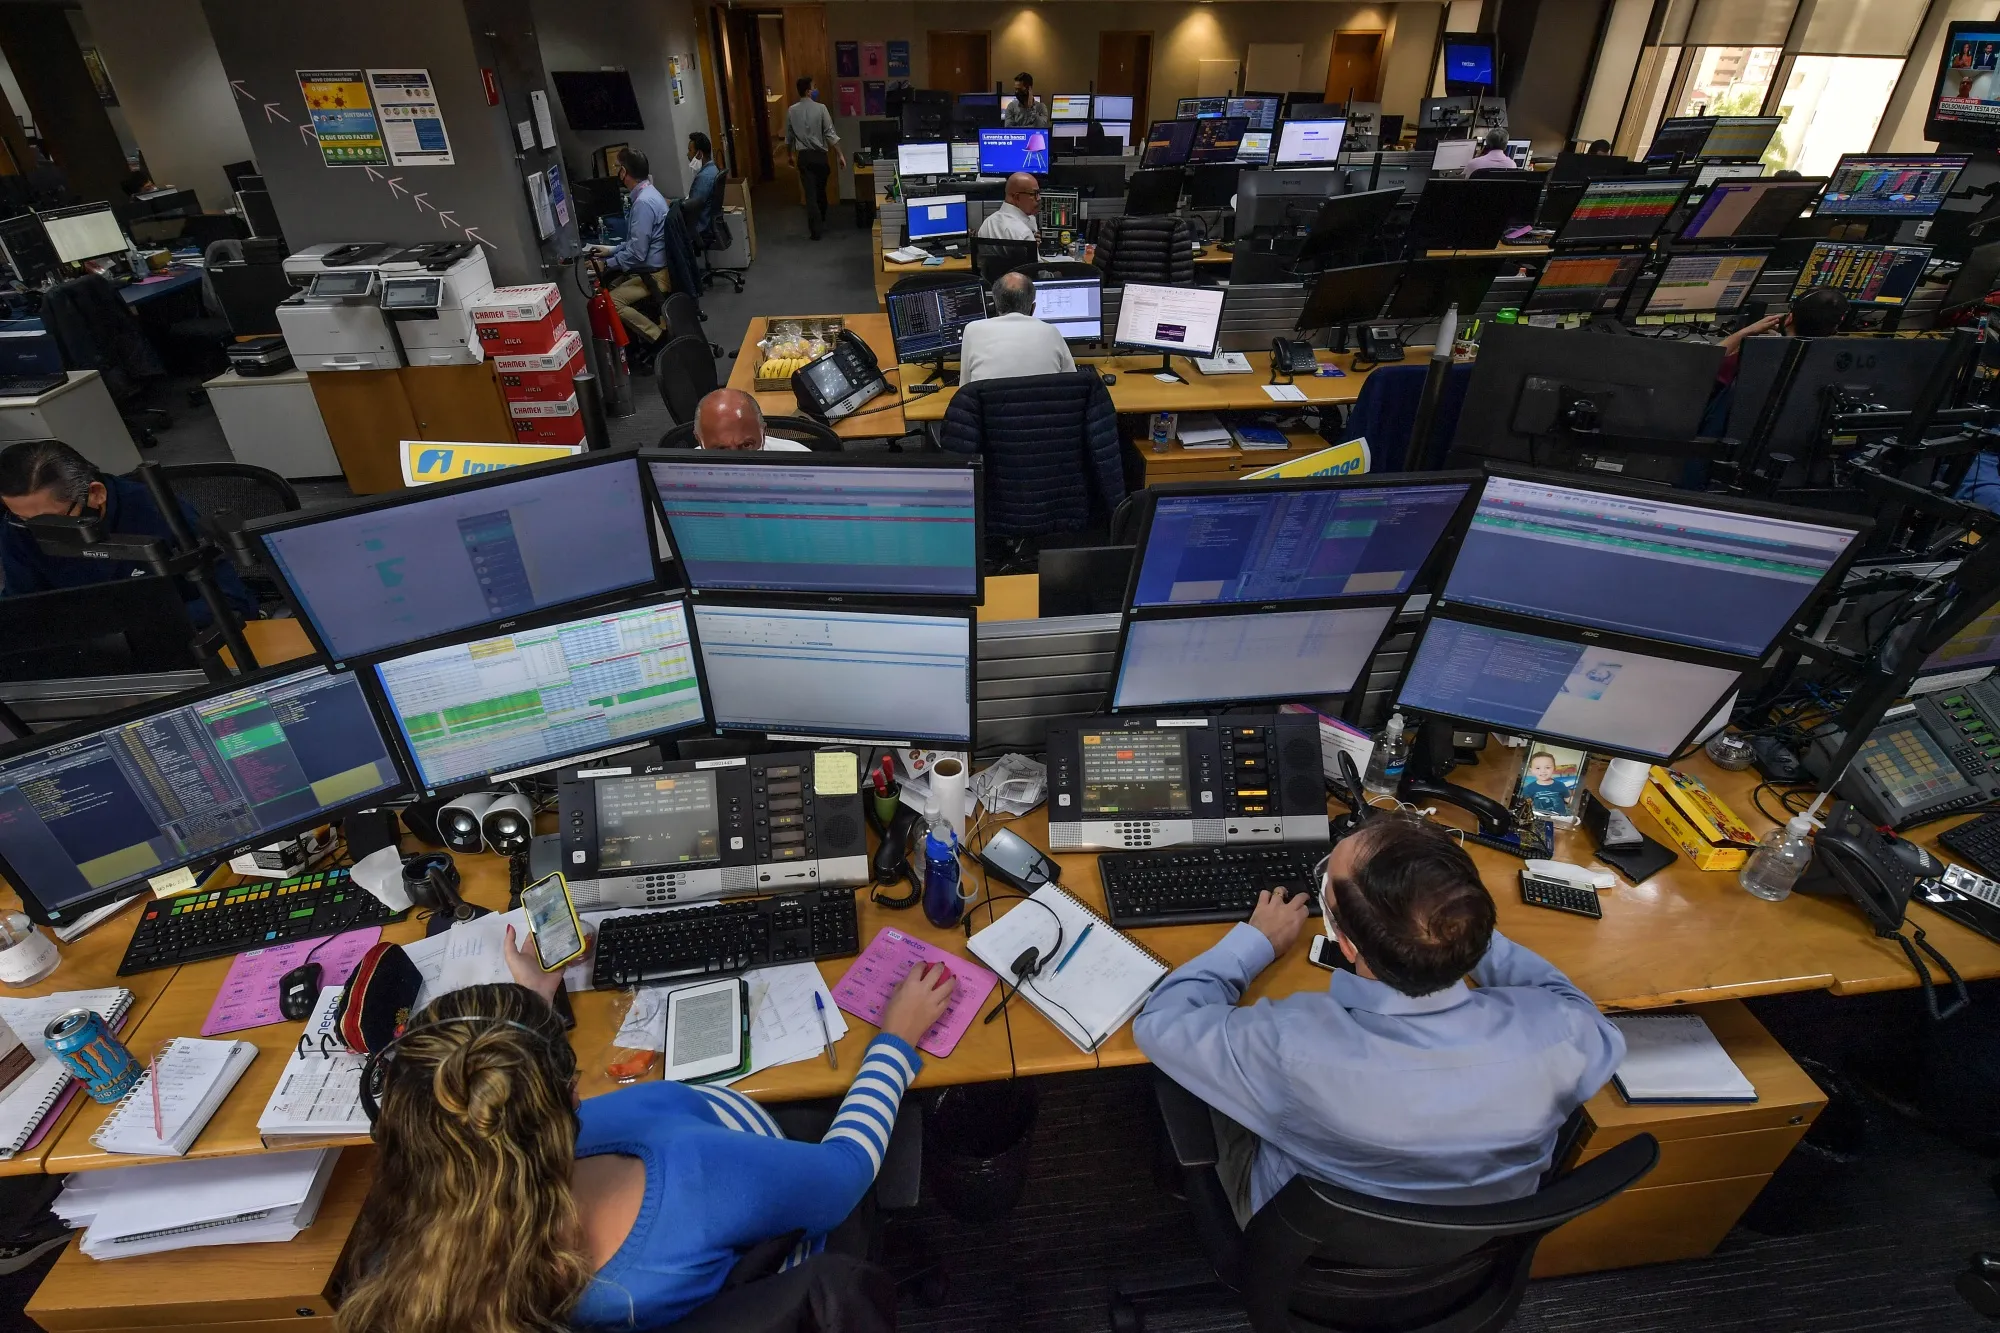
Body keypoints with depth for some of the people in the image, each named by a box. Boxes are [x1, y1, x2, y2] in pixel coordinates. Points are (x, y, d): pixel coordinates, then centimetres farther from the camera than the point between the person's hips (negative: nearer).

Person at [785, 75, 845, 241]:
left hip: (803, 156, 2)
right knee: (821, 189, 18)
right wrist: (839, 154, -9)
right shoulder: (820, 109, -10)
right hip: (819, 154, -1)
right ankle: (822, 221, 34)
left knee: (810, 192, 0)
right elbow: (830, 133, -13)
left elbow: (788, 136, 9)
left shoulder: (792, 111, 0)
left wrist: (791, 155, 23)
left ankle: (816, 229, -7)